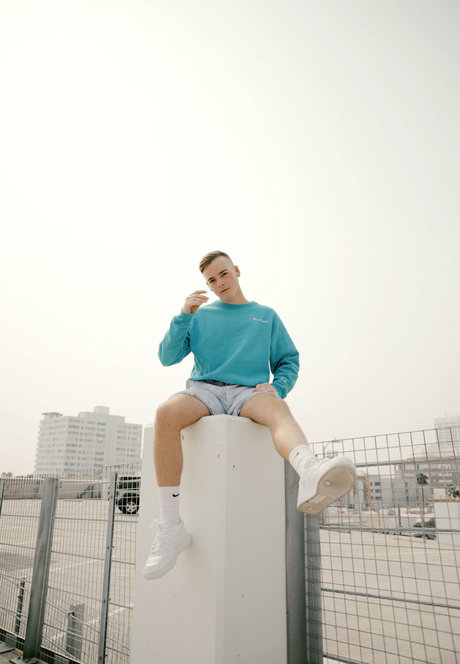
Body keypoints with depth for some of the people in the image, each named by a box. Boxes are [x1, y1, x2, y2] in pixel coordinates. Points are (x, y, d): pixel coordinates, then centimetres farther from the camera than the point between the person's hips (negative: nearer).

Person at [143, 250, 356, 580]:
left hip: (248, 392, 0)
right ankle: (171, 526, -31)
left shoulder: (266, 316, 21)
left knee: (278, 409, -36)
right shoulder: (201, 315, 20)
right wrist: (184, 316, -5)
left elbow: (289, 362, 18)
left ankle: (311, 475, -69)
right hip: (204, 390, 1)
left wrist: (276, 387, -5)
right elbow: (168, 357, 10)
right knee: (166, 413, -33)